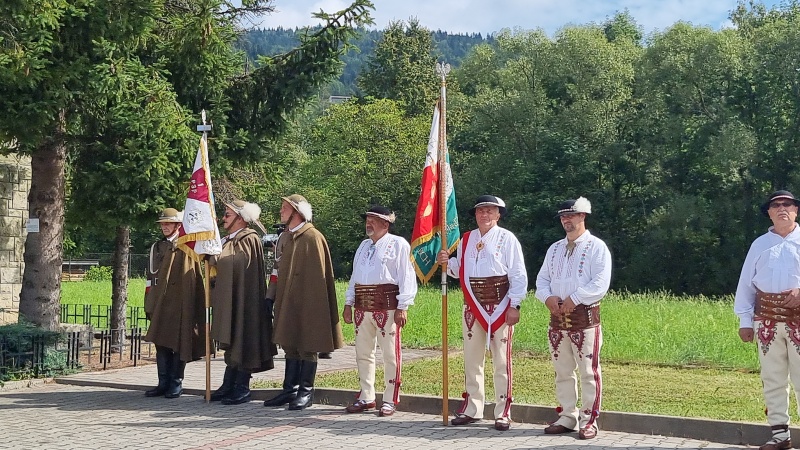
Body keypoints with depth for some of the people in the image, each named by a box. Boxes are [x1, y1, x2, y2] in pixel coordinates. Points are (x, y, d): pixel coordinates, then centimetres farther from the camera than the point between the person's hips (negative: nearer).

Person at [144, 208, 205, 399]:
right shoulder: (157, 247, 16)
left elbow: (196, 277, -2)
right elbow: (151, 277, 15)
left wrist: (198, 307, -8)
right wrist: (149, 304, 8)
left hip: (180, 303, -5)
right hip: (160, 303, 5)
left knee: (179, 343, 0)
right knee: (161, 343, 6)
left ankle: (176, 383, 8)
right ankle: (164, 383, 14)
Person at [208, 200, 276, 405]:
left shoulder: (250, 240, -10)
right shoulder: (226, 242, 16)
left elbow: (252, 277, -15)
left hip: (243, 302, -9)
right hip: (226, 303, 9)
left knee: (241, 344, -3)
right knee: (231, 344, 12)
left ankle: (242, 389, 2)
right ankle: (228, 386, 18)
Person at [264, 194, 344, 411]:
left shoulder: (312, 238, -12)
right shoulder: (290, 237, 14)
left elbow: (318, 275, -16)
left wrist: (310, 303, -19)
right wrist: (280, 301, 15)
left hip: (307, 303, -9)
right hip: (288, 303, 9)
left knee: (307, 347, 0)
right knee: (290, 346, 12)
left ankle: (305, 392, 8)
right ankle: (290, 390, 20)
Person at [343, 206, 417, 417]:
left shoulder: (398, 244, -2)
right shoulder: (364, 245, 20)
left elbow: (406, 277, -8)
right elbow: (355, 275, 21)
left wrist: (402, 307, -15)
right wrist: (348, 304, 14)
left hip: (387, 307, -7)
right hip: (363, 308, 7)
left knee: (390, 355, -3)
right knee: (363, 354, 11)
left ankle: (390, 401, 5)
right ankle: (366, 397, 21)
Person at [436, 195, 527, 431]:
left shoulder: (507, 238, -4)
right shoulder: (466, 239, 11)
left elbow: (518, 275, -6)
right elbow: (460, 270, 17)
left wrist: (514, 305, -12)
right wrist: (447, 262, -3)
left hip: (499, 306, -5)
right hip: (473, 306, 5)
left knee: (502, 360, 1)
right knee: (471, 359, 11)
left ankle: (503, 413, 9)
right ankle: (471, 410, 22)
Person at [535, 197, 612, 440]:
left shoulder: (596, 247, -2)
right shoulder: (554, 249, 17)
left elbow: (600, 283, -12)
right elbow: (542, 279, 15)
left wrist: (574, 299, -18)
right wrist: (548, 297, -6)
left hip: (585, 316, -6)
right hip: (557, 317, 6)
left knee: (588, 372, -3)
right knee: (562, 372, 10)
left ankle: (588, 421, 3)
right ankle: (567, 418, 19)